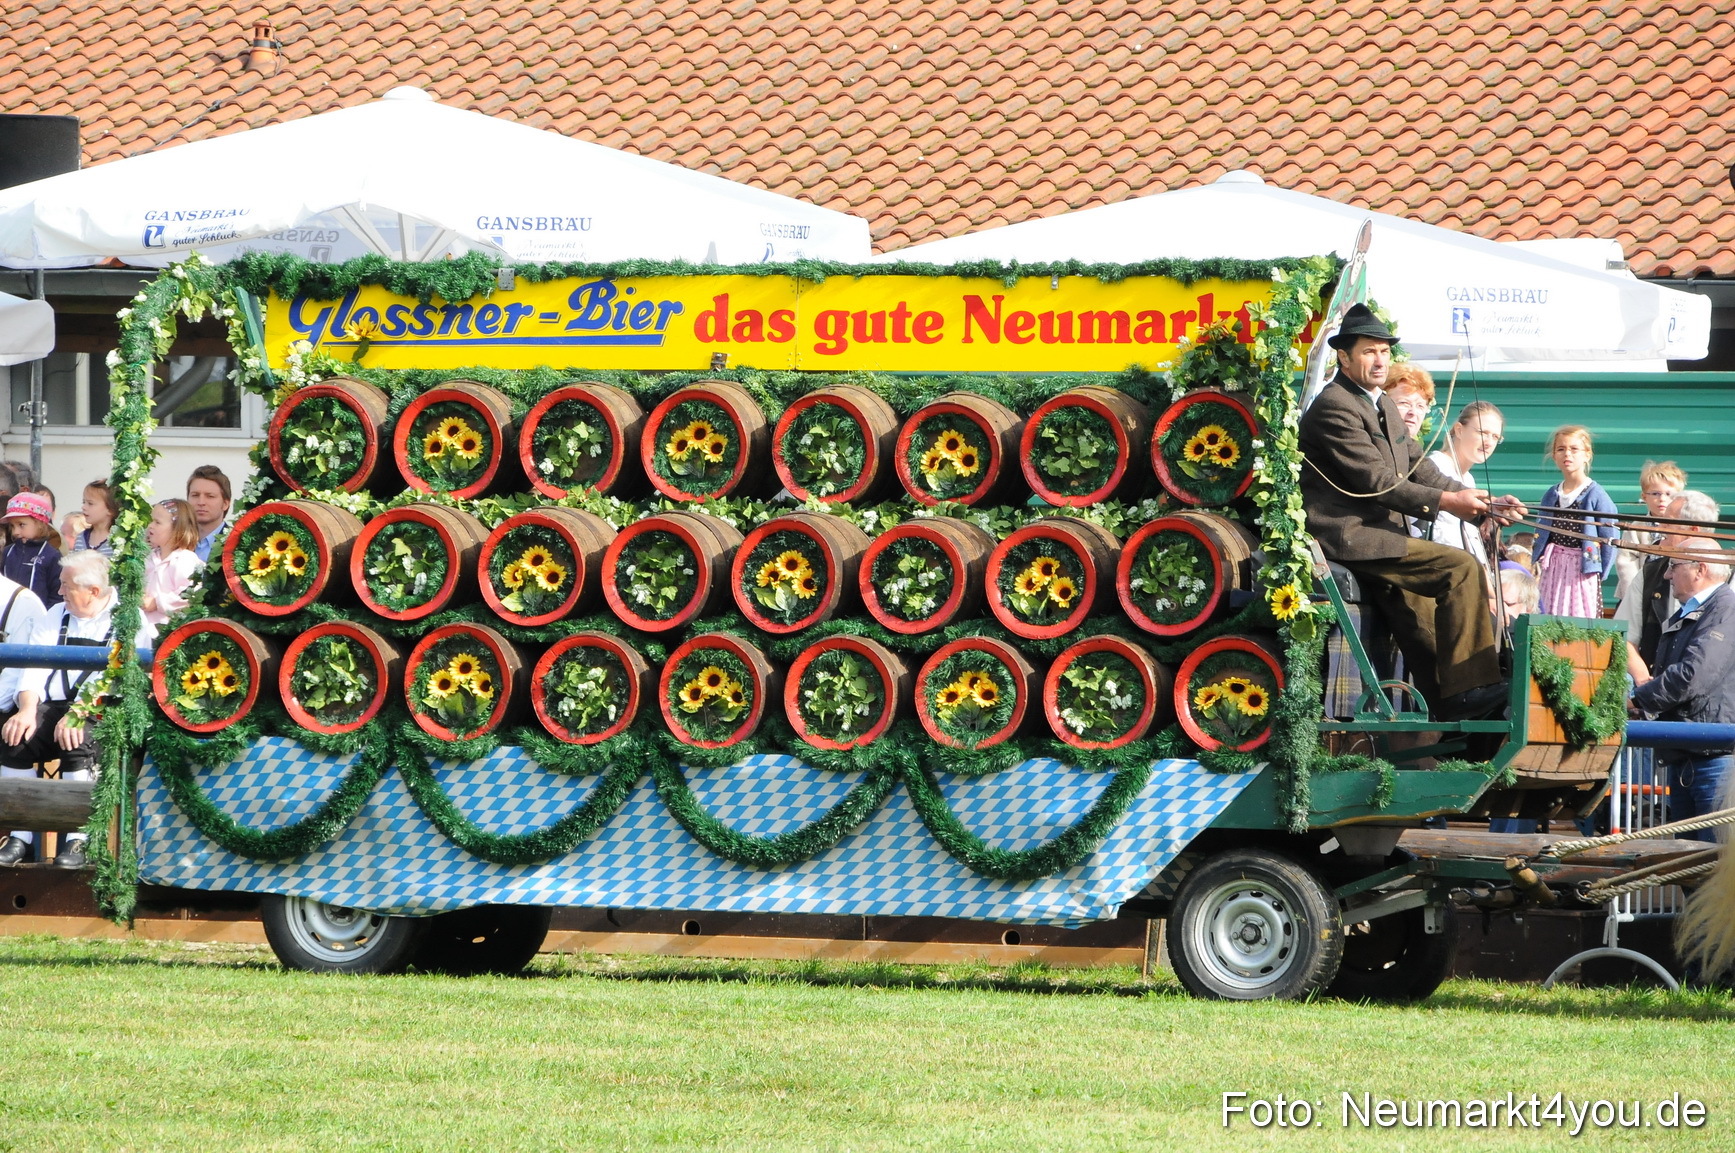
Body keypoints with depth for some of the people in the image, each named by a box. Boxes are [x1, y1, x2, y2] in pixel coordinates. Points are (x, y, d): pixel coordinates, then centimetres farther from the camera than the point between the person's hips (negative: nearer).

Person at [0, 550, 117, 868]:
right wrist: (27, 710, -11)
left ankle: (78, 842, -30)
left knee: (78, 739, -36)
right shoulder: (56, 616, 19)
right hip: (52, 707, 5)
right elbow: (34, 669, 9)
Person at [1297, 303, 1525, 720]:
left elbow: (1419, 471, 17)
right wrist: (1446, 502, -18)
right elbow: (1377, 482, -18)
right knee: (1460, 569, -20)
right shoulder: (1335, 408, -12)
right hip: (1350, 539, -10)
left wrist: (1481, 504, 3)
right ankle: (1469, 690, -23)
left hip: (1380, 534, 10)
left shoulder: (1384, 407, 20)